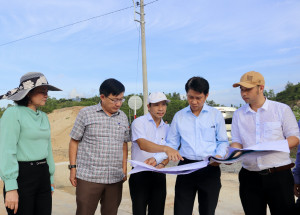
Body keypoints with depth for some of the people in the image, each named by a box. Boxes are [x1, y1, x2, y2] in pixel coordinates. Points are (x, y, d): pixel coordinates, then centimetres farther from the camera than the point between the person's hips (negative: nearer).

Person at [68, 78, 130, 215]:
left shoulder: (123, 117, 11)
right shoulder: (86, 114, -1)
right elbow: (74, 142, 2)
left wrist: (124, 169, 12)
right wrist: (73, 168, -2)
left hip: (115, 178, 4)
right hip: (89, 177, -3)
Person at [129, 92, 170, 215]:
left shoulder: (166, 128, 11)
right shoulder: (139, 122, -6)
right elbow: (142, 144, -23)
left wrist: (161, 164, -12)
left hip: (159, 175, 5)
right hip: (140, 174, -5)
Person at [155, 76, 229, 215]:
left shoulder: (216, 115, 4)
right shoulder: (179, 116, 8)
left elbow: (223, 141, 7)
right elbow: (171, 144, 9)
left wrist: (219, 155, -14)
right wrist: (156, 159, -5)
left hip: (210, 168, 0)